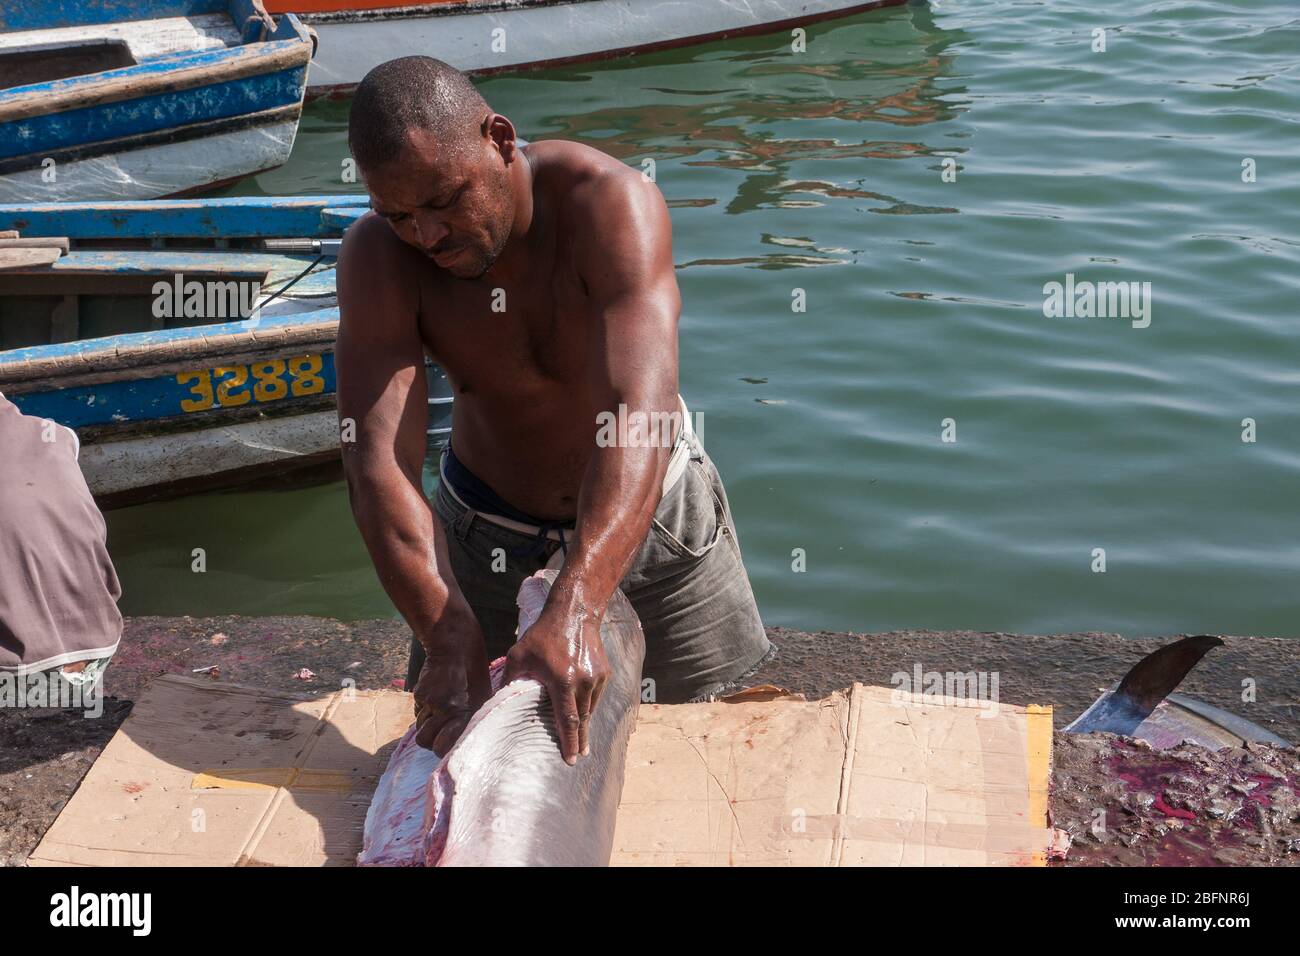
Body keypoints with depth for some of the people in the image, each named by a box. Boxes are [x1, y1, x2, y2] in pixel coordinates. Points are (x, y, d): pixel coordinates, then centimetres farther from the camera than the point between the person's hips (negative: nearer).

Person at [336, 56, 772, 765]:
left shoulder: (612, 205, -33)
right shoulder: (377, 256, -26)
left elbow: (639, 415, -45)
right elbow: (377, 462, -34)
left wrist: (573, 611, -59)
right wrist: (449, 641, -49)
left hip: (645, 496, -1)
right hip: (485, 512, 2)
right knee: (437, 722, 10)